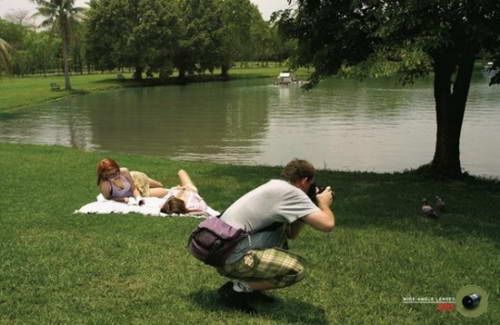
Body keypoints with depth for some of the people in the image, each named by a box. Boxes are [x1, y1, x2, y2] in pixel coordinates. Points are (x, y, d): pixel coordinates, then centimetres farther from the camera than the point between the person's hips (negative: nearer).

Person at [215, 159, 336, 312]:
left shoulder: (275, 186, 16)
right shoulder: (292, 192, -11)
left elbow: (291, 234, 23)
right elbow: (327, 224, -16)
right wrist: (324, 204, 4)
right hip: (232, 257, -9)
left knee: (282, 231, 21)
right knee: (296, 269, -8)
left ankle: (248, 284, 16)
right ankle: (237, 289, -2)